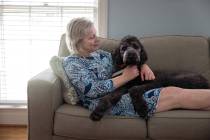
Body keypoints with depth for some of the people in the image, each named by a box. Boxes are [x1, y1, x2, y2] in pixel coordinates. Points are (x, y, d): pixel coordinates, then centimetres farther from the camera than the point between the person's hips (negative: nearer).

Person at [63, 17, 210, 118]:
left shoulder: (99, 53, 18)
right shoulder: (71, 63, -4)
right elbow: (92, 90, -16)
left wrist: (143, 65, -2)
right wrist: (125, 77, -13)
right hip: (106, 104, -8)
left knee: (173, 91, -11)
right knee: (175, 95, -16)